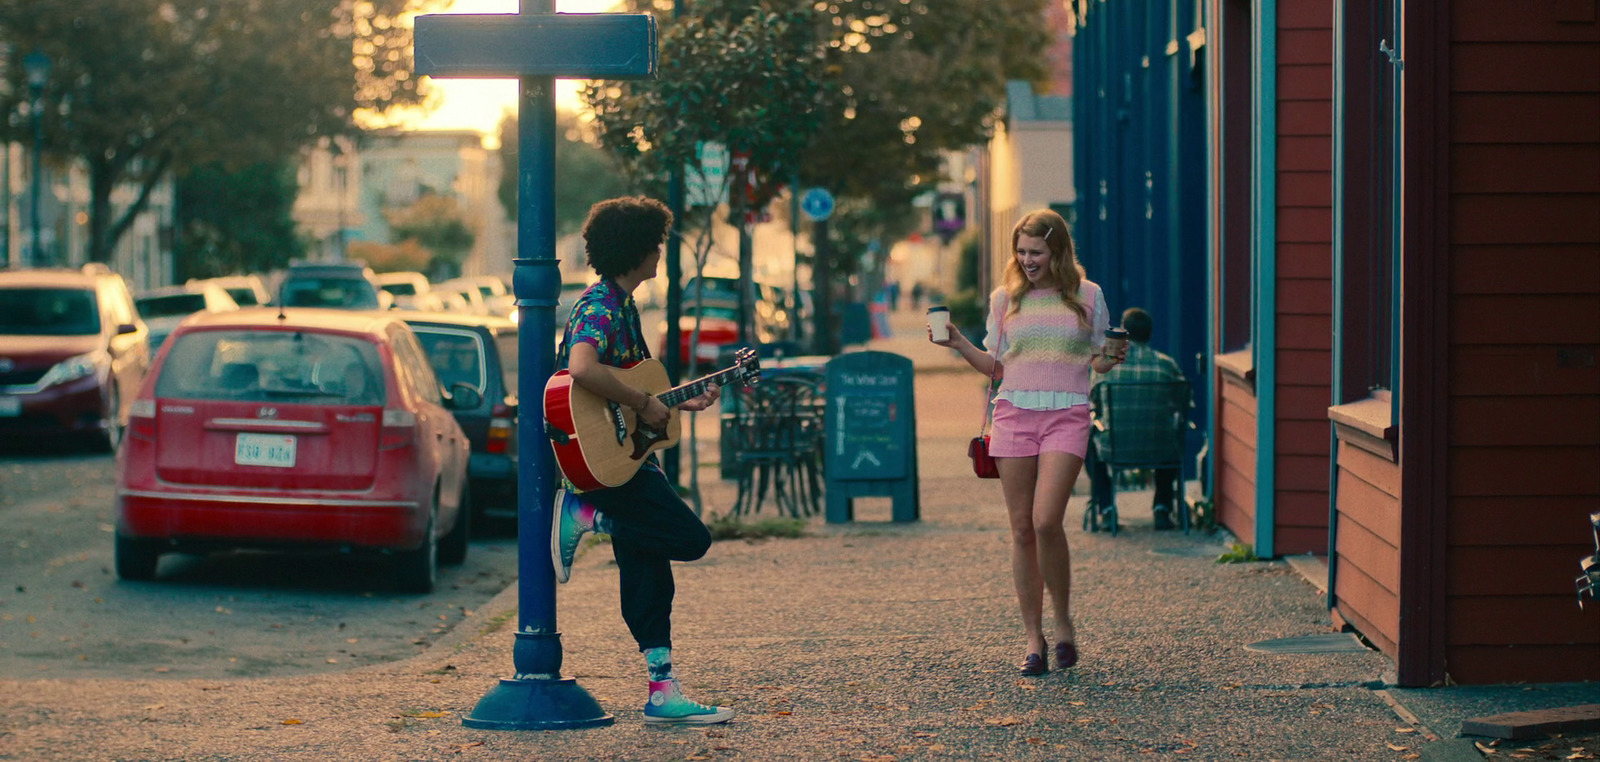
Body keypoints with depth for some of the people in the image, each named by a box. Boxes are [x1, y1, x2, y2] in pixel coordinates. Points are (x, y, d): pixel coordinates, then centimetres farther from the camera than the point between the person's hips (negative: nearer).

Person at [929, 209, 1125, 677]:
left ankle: (1064, 625, 2)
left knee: (1046, 521, -18)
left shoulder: (1087, 296, 5)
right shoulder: (1005, 300, 10)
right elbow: (995, 367, 13)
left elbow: (1098, 362, 12)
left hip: (1066, 415, -2)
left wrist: (1111, 358, -10)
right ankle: (1033, 639, 9)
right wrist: (958, 344, -1)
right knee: (1022, 529, 1)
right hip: (1014, 412, 2)